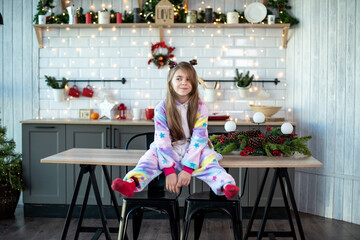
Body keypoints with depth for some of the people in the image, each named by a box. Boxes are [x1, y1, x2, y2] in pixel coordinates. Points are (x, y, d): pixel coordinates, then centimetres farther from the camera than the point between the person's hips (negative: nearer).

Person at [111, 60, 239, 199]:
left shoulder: (200, 108, -6)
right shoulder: (162, 108, -7)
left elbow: (198, 139, -12)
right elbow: (162, 140, -13)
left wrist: (187, 169, -21)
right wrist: (169, 170, -22)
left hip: (193, 150, 0)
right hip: (168, 149, 0)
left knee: (209, 160, -29)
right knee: (150, 158, -27)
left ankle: (226, 185, -51)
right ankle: (132, 183, -51)